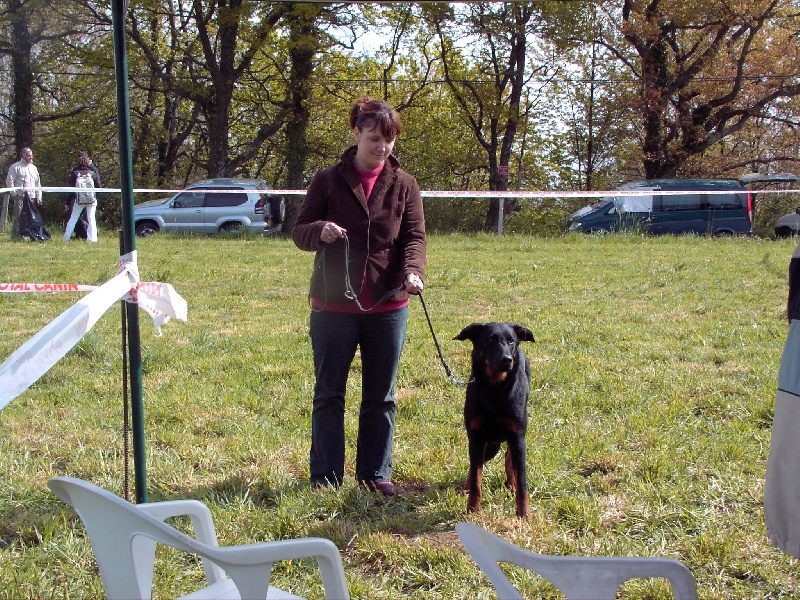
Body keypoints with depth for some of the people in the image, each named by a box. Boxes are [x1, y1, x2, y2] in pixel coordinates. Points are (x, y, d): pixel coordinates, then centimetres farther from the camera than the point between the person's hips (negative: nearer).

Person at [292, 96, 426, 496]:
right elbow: (299, 231, 0)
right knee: (329, 394, 6)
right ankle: (326, 476, 15)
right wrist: (321, 231, -23)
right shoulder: (328, 181, 0)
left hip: (387, 306, 2)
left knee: (381, 396, 10)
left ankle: (376, 474, 21)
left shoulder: (404, 185, 5)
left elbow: (414, 237, -2)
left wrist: (413, 272, -23)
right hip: (333, 304, -2)